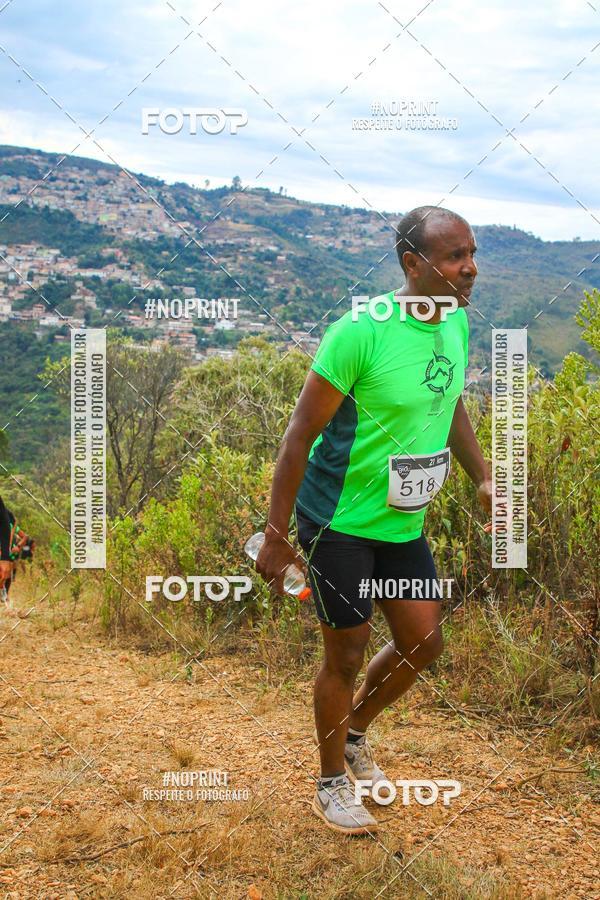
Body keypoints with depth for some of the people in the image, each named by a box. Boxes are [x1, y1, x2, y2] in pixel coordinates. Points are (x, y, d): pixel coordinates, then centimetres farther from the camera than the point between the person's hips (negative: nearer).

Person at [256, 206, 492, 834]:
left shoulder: (455, 322, -1)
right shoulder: (361, 331, -24)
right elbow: (300, 434, -20)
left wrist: (482, 477, 7)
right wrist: (276, 537, -18)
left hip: (402, 521, 7)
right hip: (340, 521, -7)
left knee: (423, 644, 12)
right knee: (347, 654, 6)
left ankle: (355, 732, 40)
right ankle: (332, 783, 30)